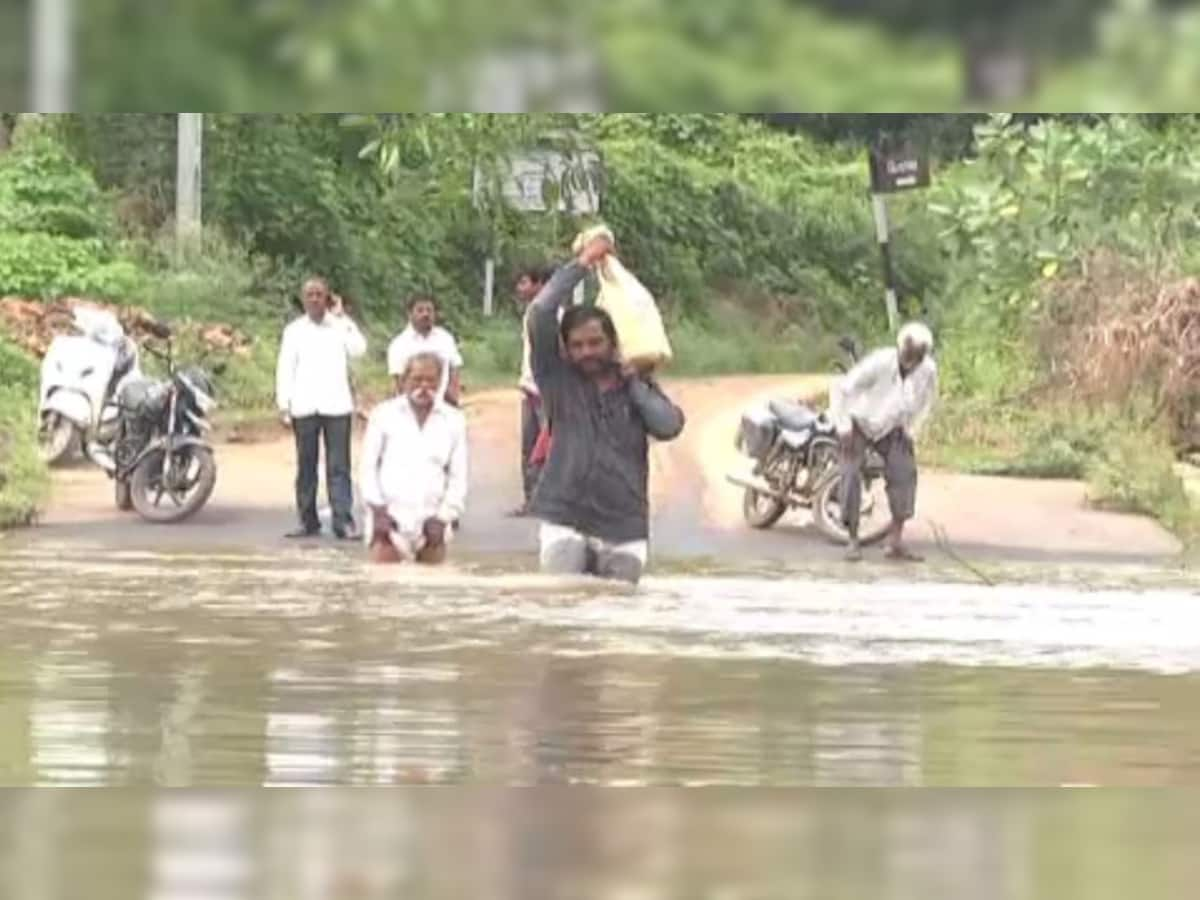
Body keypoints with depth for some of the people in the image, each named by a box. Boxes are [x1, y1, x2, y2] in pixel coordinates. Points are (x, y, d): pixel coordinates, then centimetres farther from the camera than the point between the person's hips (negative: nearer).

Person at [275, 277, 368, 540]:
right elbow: (285, 368, 7)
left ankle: (343, 522, -9)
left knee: (338, 466, -6)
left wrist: (342, 318, -4)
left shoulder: (340, 327, 9)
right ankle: (308, 521, 10)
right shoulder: (294, 330, 10)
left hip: (336, 406, -1)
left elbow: (358, 350, -9)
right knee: (306, 466, 5)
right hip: (304, 407, 1)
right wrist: (283, 405, -1)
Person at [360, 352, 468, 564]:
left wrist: (443, 517, -2)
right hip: (390, 517, -2)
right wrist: (378, 510, -4)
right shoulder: (384, 415, 3)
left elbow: (458, 477, 7)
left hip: (431, 521, 2)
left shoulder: (453, 421, 7)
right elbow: (368, 467, 4)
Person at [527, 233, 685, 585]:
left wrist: (633, 383, -3)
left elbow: (670, 426, -5)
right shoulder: (558, 379, 5)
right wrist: (581, 263, -1)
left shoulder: (638, 386, 11)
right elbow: (541, 313, -5)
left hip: (624, 529, 2)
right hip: (566, 521, -2)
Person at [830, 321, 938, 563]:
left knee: (904, 472, -12)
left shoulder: (928, 370, -20)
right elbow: (842, 389, -24)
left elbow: (926, 400, 4)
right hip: (859, 423, -4)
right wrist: (843, 427, -22)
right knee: (851, 474, -16)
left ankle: (896, 542, -8)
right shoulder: (879, 363, -34)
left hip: (891, 428, 4)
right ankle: (853, 541, -9)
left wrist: (912, 430, 0)